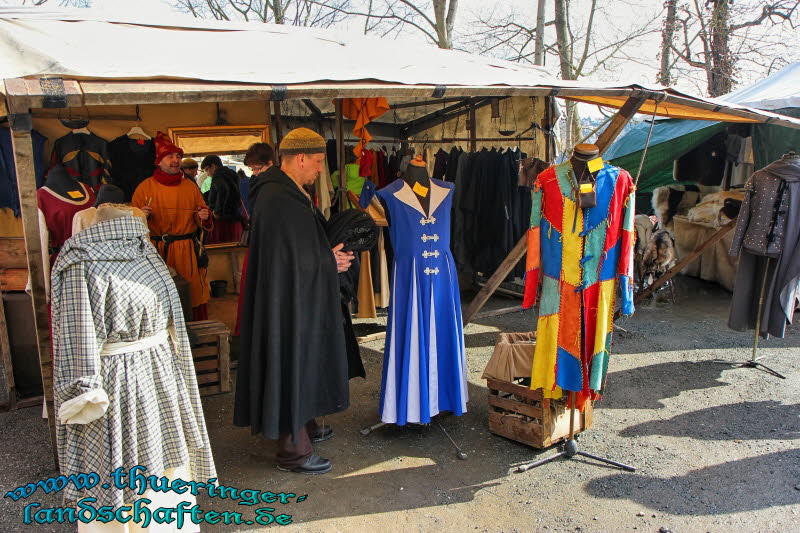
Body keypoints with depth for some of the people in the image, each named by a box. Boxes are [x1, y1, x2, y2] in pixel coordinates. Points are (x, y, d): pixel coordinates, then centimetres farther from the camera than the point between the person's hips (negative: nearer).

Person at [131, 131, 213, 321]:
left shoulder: (190, 187, 12)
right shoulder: (145, 187, 6)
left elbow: (204, 223, 17)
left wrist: (204, 217, -5)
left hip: (187, 251, 2)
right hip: (157, 251, -1)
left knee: (194, 295, -1)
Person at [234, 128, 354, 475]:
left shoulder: (283, 192, 10)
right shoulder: (280, 199, -24)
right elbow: (295, 258, -26)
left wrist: (329, 254, 3)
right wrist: (330, 260, -10)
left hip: (295, 299, 11)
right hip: (290, 301, -11)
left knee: (300, 365, 22)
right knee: (292, 366, 1)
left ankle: (303, 426, 40)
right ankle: (292, 450, 16)